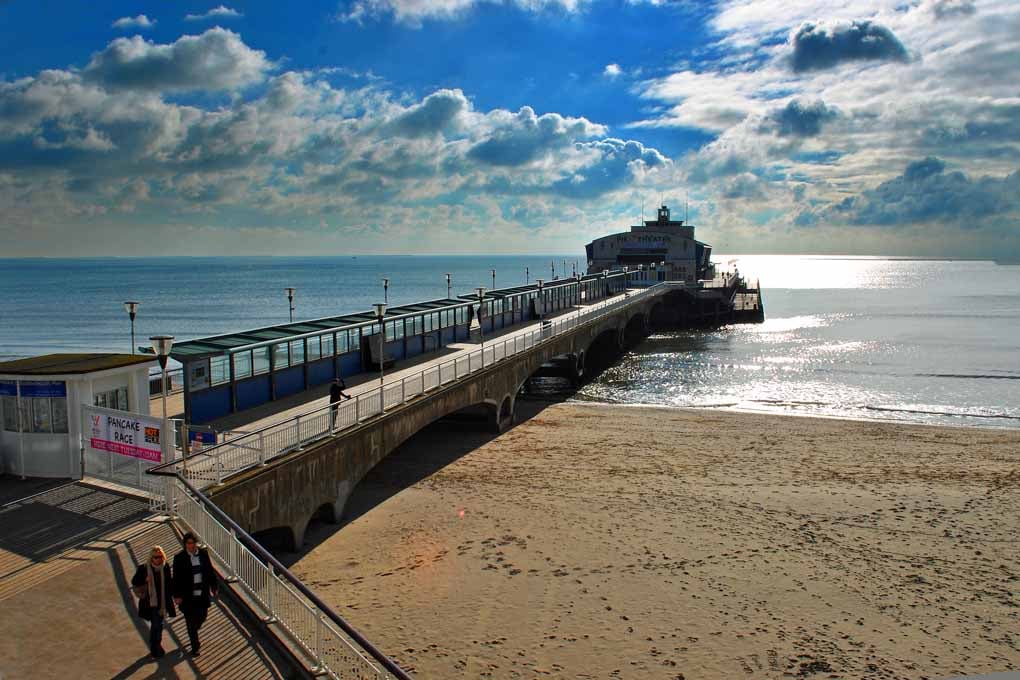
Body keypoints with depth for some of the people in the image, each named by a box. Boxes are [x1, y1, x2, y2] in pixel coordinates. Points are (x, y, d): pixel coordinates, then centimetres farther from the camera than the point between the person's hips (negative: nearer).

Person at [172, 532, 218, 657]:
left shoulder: (203, 553, -3)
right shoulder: (179, 558, -12)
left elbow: (210, 571, 5)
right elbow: (176, 578, -8)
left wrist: (214, 586, 7)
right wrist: (177, 595, -9)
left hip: (203, 595, 3)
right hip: (188, 596, -3)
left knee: (201, 617, 15)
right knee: (191, 622, 7)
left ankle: (193, 635, 46)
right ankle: (195, 646, 21)